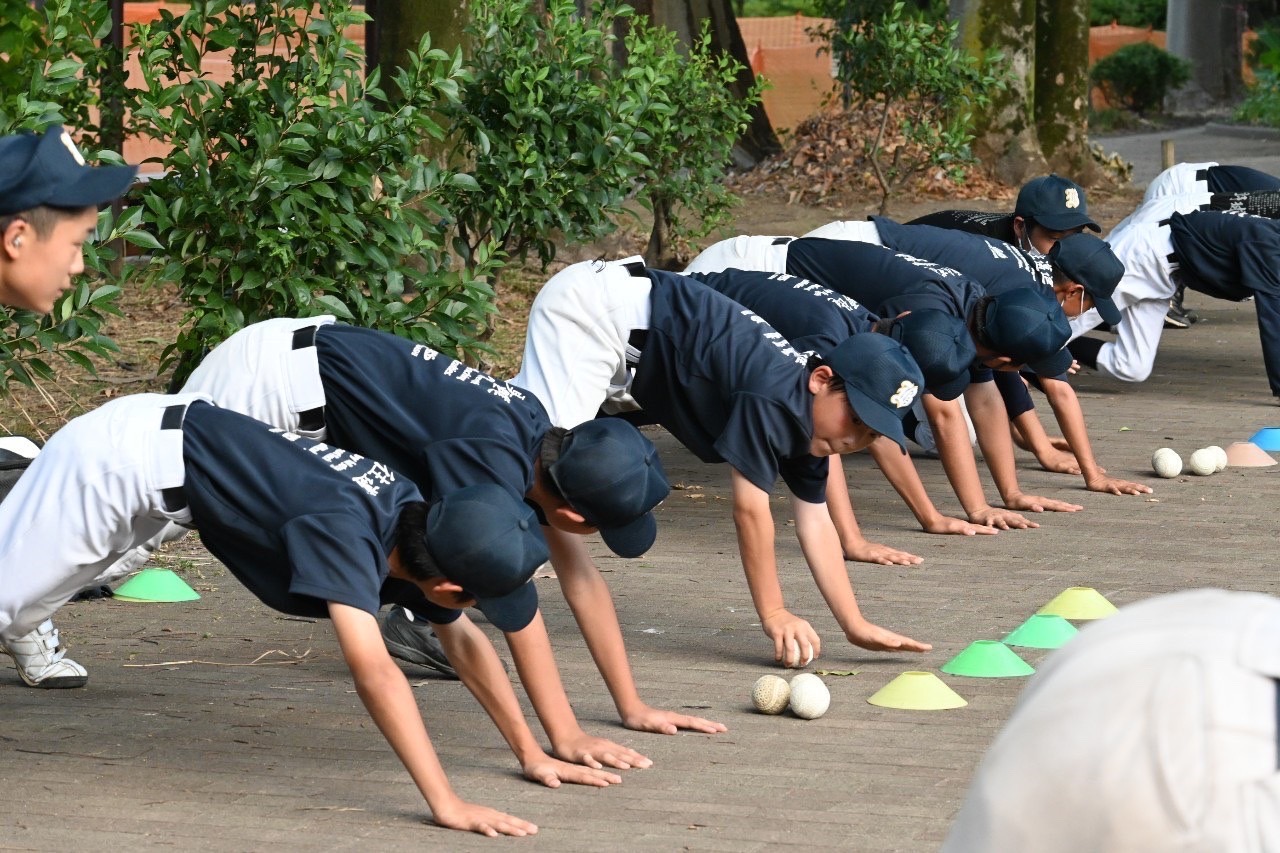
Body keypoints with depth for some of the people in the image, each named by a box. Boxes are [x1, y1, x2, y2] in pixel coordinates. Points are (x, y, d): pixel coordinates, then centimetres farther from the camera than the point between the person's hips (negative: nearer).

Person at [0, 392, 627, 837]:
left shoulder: (416, 527, -11)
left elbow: (464, 641, 5)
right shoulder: (343, 530, -35)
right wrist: (446, 804, -49)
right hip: (120, 457, -7)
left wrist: (530, 752, 2)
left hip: (162, 446, 7)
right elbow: (373, 669, -45)